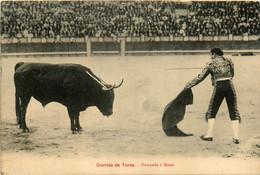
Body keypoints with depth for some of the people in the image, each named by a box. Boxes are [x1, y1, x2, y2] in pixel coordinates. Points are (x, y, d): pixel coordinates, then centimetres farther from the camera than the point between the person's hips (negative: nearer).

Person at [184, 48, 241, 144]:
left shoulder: (211, 63, 5)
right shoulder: (229, 61, 14)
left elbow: (200, 77, 6)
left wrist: (188, 85, 15)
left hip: (218, 87, -2)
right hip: (229, 86, 2)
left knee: (212, 111, 12)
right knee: (233, 112, 5)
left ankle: (209, 135, 10)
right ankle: (236, 137, -1)